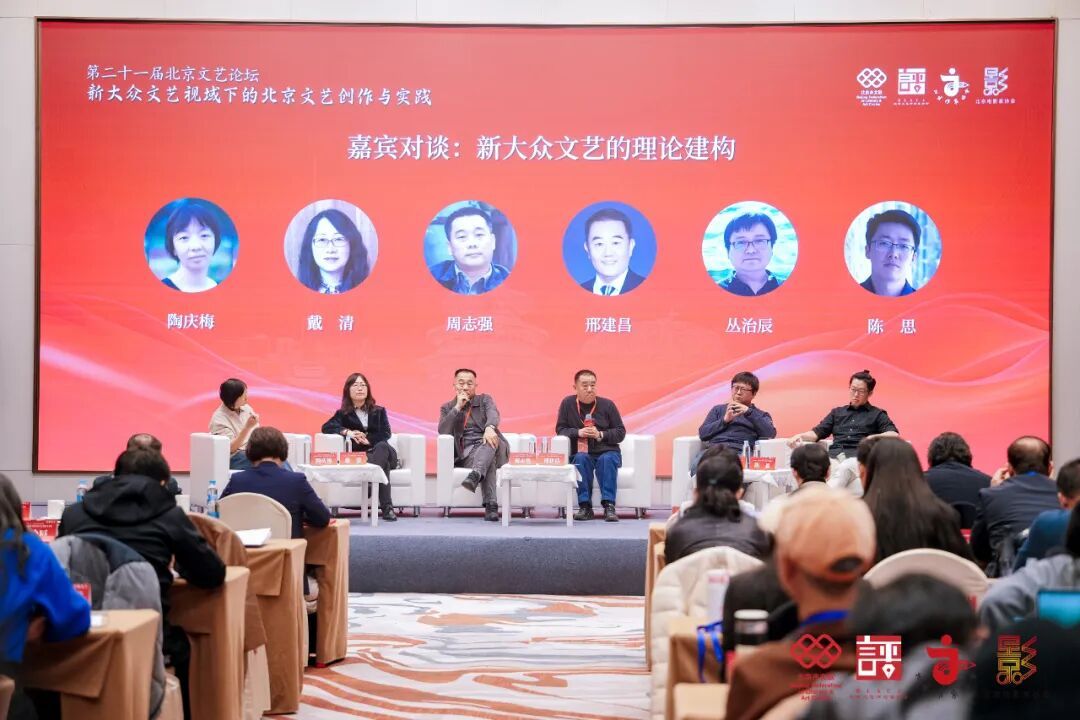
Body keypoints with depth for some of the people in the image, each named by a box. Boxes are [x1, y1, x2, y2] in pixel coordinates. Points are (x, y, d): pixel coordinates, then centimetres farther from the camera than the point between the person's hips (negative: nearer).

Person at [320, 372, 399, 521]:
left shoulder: (379, 411, 23)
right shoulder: (344, 414, 19)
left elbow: (386, 434, 6)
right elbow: (326, 427, 0)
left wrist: (368, 439, -14)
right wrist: (347, 432, -18)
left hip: (382, 452, 2)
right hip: (359, 457, -2)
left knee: (382, 446, -39)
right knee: (384, 464, -39)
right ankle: (386, 507, -57)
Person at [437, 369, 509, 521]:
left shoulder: (485, 400, 16)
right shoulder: (447, 408, 17)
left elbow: (493, 414, -9)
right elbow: (443, 432, -2)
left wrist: (490, 427, -35)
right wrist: (458, 407, -6)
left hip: (487, 447, 1)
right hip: (465, 454, -1)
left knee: (488, 441, -38)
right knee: (489, 459, -37)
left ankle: (475, 476, -63)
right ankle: (491, 505, -52)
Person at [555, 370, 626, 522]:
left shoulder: (607, 404, 2)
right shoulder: (567, 403, 2)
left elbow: (620, 432, 2)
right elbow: (560, 430, 4)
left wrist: (601, 435, -14)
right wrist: (578, 432, -14)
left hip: (607, 452, 0)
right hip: (580, 453, 0)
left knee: (607, 459, -33)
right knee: (581, 458, -33)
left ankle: (609, 506, -36)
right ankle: (585, 506, -32)